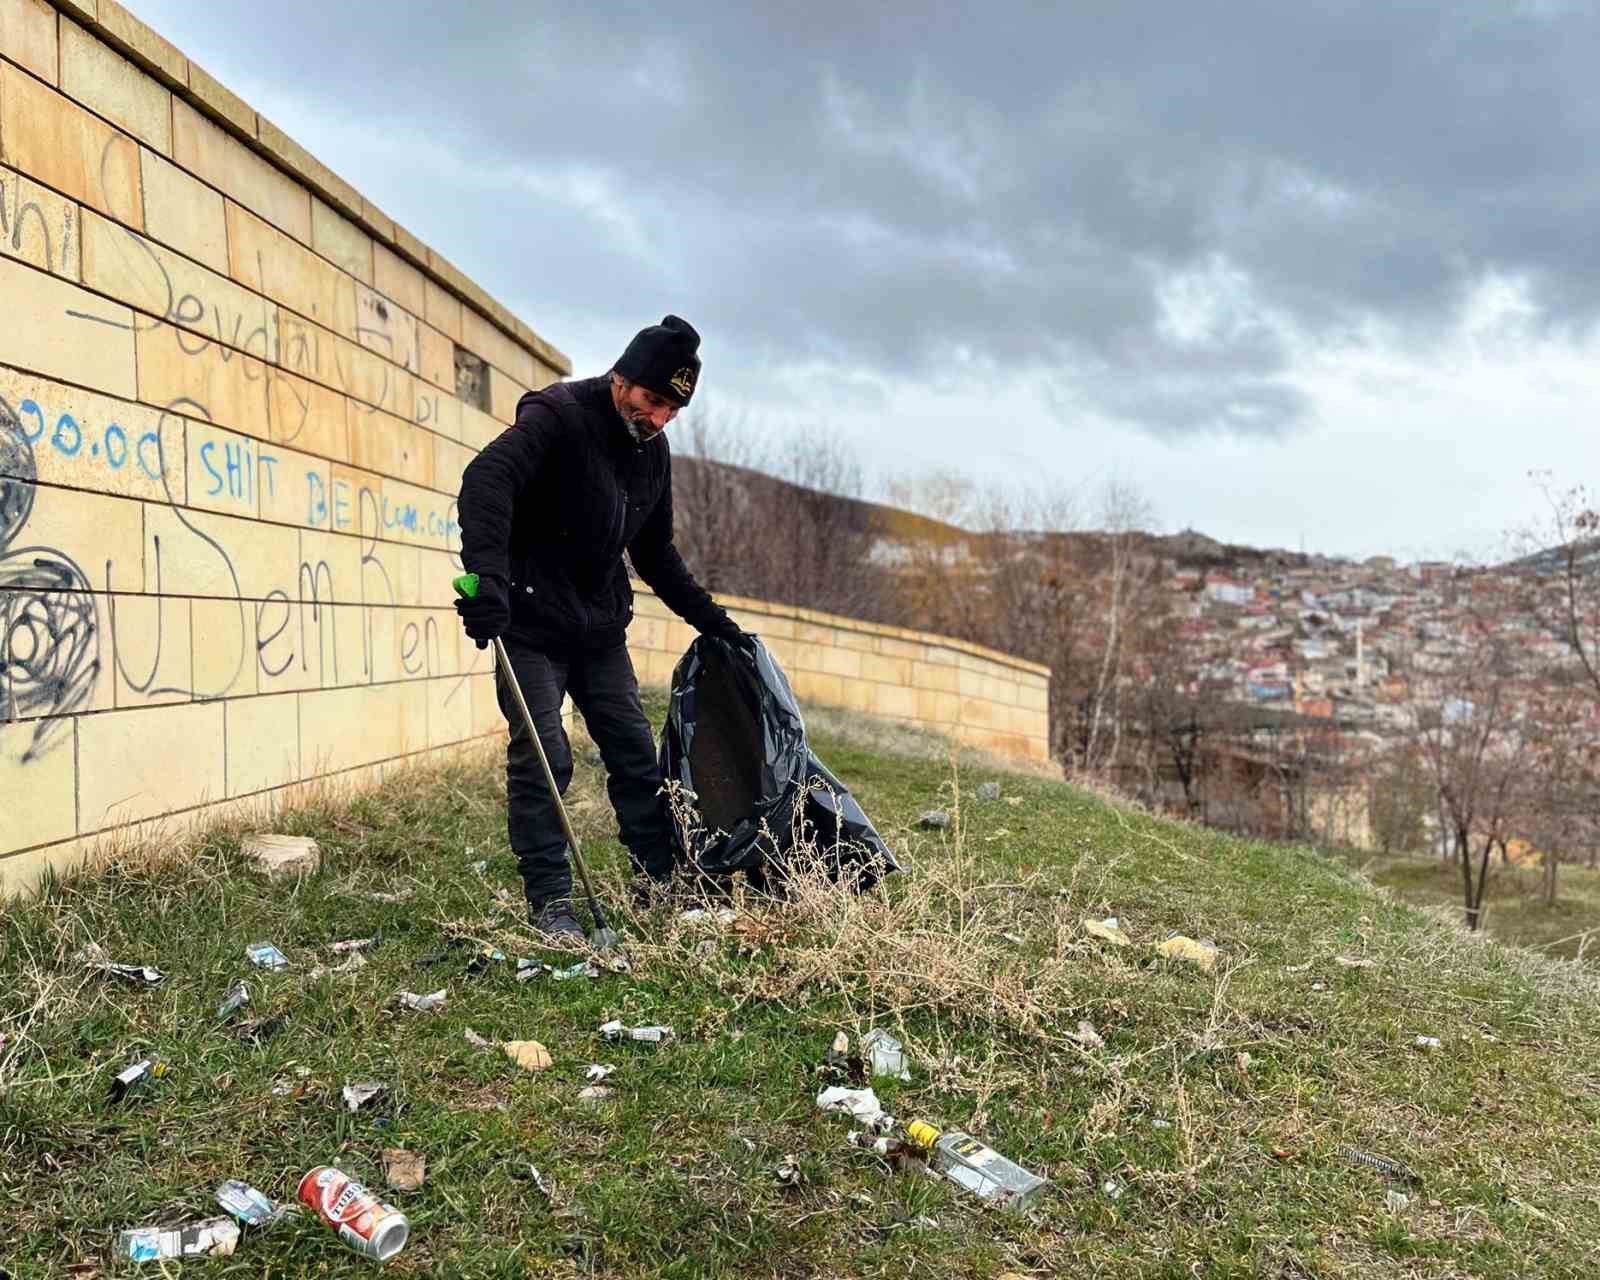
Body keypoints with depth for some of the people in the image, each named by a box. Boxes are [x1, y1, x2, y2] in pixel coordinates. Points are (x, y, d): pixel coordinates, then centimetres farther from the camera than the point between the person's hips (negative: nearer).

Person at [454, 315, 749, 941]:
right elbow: (486, 480, -32)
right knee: (542, 757, -9)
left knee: (635, 752, 8)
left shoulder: (652, 450, 8)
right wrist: (488, 577, -46)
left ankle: (659, 883, 19)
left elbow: (656, 553, 18)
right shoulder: (556, 415, -16)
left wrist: (709, 617, 15)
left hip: (601, 629, 7)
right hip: (531, 623, -7)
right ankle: (550, 901, 2)